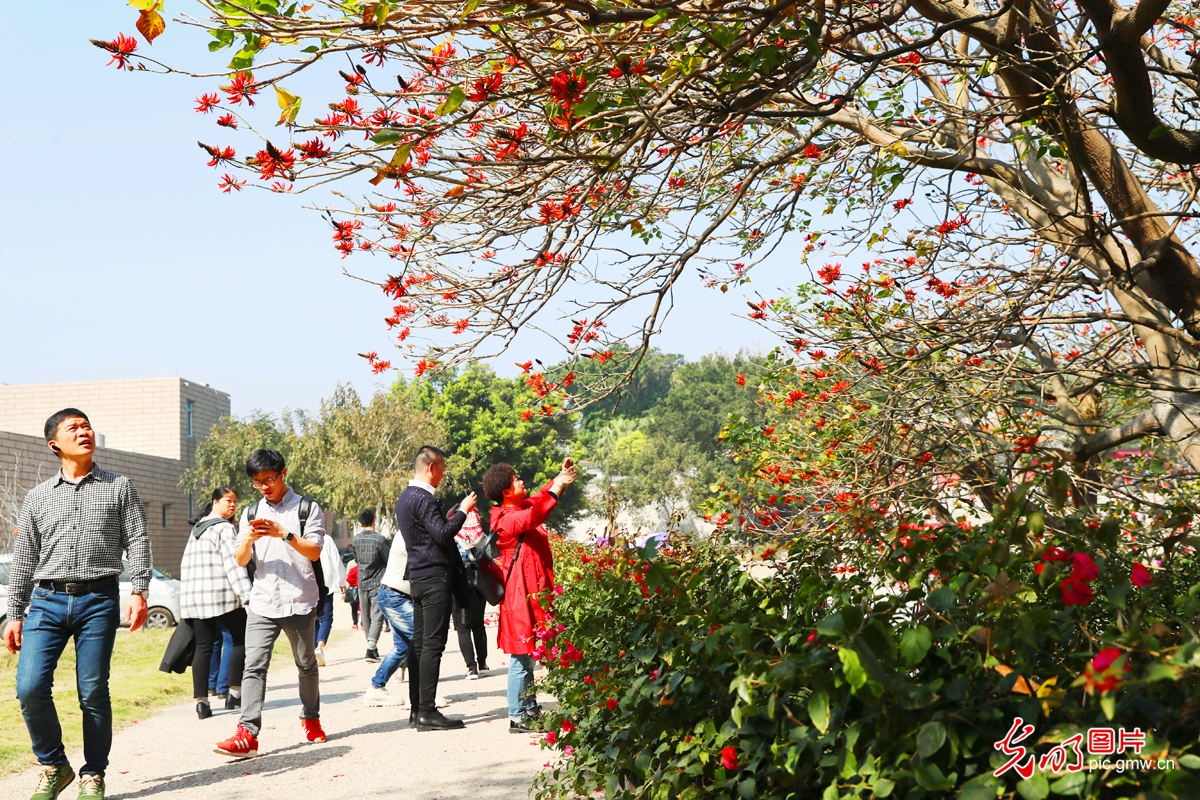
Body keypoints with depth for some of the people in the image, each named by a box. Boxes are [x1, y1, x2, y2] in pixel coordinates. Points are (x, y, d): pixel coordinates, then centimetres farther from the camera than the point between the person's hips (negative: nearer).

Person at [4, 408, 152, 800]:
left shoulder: (119, 487, 10)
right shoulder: (38, 496, 14)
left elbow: (138, 541, 3)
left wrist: (139, 592, -10)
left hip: (99, 601, -2)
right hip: (47, 601, 2)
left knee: (93, 691, -3)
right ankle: (54, 767, 10)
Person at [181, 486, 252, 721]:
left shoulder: (196, 528, 20)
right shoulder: (224, 528, -6)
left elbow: (187, 565, 22)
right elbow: (233, 563, -16)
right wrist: (247, 594, -20)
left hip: (192, 596, 8)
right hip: (221, 594, -8)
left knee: (203, 646, 7)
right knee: (242, 639, 5)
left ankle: (201, 701, 0)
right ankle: (235, 693, 3)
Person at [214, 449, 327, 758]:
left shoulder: (307, 508, 2)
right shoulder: (251, 513, 13)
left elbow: (315, 551, -9)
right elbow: (240, 560, 7)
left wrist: (284, 534, -23)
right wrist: (249, 539, -14)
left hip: (300, 602, -2)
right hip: (262, 604, 2)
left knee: (306, 665, 10)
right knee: (254, 665, -10)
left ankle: (310, 718, 30)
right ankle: (248, 733, -16)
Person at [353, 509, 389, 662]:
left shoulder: (356, 539, 3)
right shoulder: (380, 539, -13)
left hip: (362, 583, 5)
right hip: (377, 584, -5)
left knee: (366, 619, 14)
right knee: (377, 617, -6)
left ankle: (373, 648, 22)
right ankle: (371, 649, -21)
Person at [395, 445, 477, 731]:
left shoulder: (406, 497, 18)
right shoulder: (422, 498, -15)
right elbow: (442, 535, -22)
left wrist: (450, 516, 19)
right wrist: (462, 511, -10)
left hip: (418, 578, 10)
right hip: (434, 578, -10)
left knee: (419, 644, 10)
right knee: (432, 644, -9)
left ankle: (417, 708, 14)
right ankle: (427, 712, -9)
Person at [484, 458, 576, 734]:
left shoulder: (521, 507, 14)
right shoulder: (506, 520, -16)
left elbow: (539, 500, 33)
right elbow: (534, 516, -34)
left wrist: (560, 477, 23)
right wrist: (557, 487, -32)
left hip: (534, 591, 10)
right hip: (521, 593, -10)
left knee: (528, 655, 15)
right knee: (521, 657, -6)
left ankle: (530, 711, 22)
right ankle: (517, 718, -1)